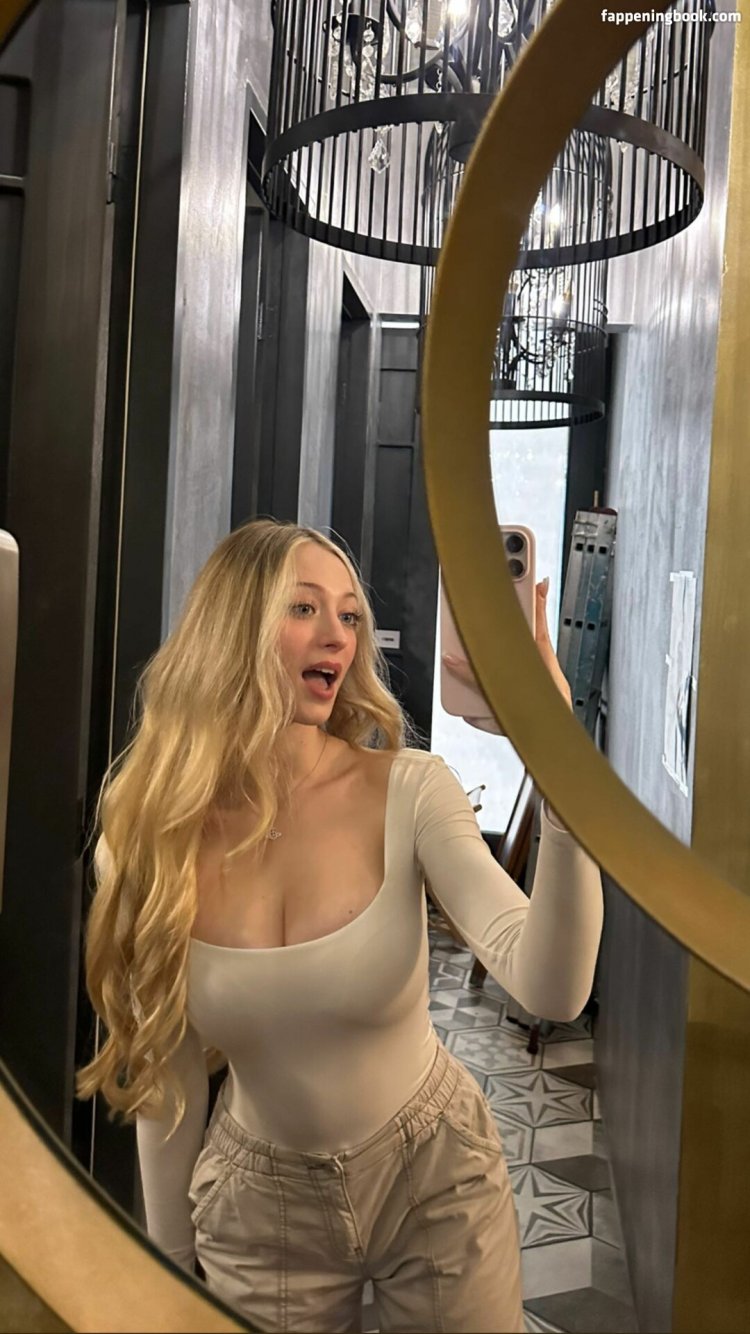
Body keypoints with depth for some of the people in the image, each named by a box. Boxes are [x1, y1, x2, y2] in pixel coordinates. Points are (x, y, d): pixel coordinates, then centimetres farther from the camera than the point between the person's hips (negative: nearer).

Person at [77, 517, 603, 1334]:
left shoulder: (409, 792, -20)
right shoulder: (146, 836, -14)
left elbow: (550, 989, -32)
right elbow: (165, 1077, -4)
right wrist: (171, 1266, 6)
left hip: (434, 1180, -1)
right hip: (258, 1206, 1)